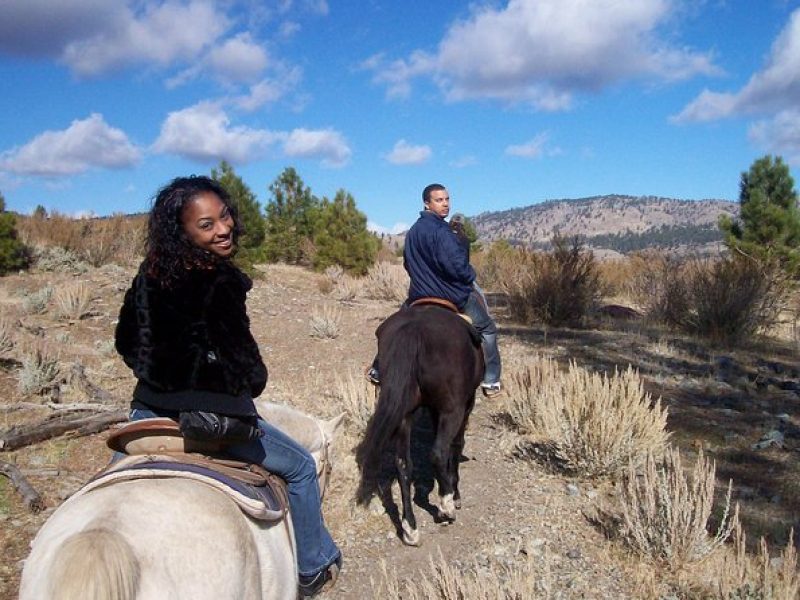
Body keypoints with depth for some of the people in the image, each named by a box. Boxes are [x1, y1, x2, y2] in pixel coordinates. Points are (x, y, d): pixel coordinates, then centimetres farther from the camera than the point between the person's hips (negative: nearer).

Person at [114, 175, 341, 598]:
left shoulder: (148, 277, -2)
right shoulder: (221, 285, -21)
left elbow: (126, 344, 10)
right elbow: (247, 372, -15)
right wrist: (253, 384, 6)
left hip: (149, 409, 6)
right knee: (300, 468, 20)